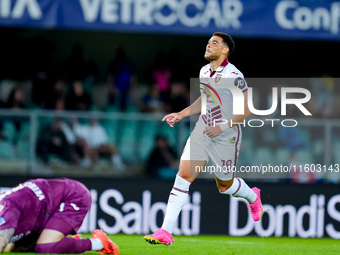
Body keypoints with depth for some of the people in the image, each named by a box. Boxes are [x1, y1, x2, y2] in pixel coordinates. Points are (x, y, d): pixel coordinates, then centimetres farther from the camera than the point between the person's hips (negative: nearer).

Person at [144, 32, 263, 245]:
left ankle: (253, 196, 48)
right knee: (184, 174, -11)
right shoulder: (204, 72, 5)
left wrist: (222, 127, -19)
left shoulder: (234, 76, -16)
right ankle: (166, 232, -14)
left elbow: (247, 110, -15)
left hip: (226, 137, -5)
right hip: (202, 131, 5)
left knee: (224, 186, 11)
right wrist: (181, 115, 13)